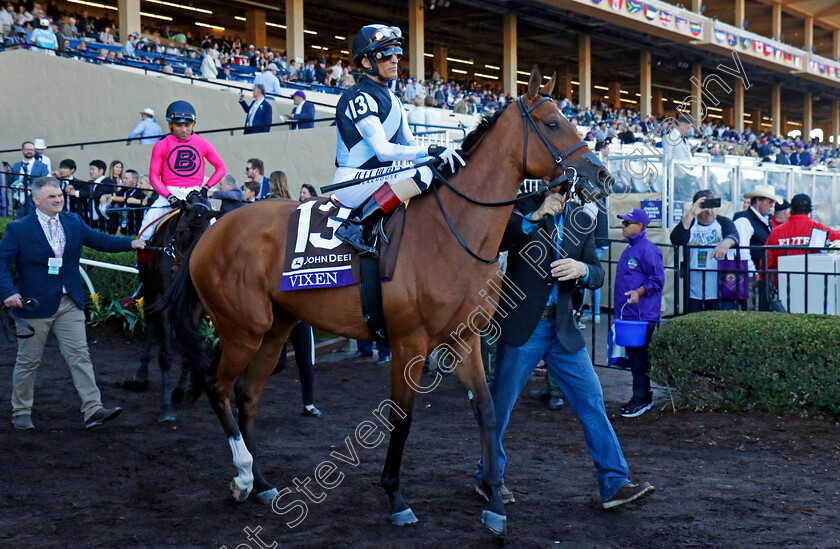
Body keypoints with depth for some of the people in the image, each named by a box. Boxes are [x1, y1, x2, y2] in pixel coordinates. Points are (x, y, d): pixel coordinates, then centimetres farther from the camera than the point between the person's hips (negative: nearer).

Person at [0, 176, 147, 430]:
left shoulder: (74, 222, 7)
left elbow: (99, 240, 14)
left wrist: (131, 243, 1)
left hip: (70, 304, 4)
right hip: (35, 305, -3)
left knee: (79, 356, -3)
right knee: (28, 361, 8)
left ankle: (93, 409, -6)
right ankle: (21, 412, 22)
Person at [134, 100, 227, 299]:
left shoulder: (202, 144, 4)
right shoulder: (161, 146, 0)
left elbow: (221, 168, 8)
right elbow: (154, 176, -2)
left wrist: (206, 188, -6)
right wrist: (170, 197, -16)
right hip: (168, 195, 0)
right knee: (145, 234, -13)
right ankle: (143, 279, 4)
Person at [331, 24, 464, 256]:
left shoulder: (391, 98, 17)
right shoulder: (359, 97, -12)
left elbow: (409, 144, 15)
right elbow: (383, 150, -20)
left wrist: (441, 160, -1)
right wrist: (431, 150, -23)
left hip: (375, 179, 10)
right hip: (352, 181, -10)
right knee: (422, 174, -28)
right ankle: (354, 224, -24)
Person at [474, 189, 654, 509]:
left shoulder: (581, 220, 11)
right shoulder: (522, 209, -2)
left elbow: (598, 276, 9)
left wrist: (582, 269, -14)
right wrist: (534, 217, -28)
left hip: (563, 329, 4)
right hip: (522, 325, -4)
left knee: (592, 400, 0)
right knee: (501, 402, 5)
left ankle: (614, 483, 5)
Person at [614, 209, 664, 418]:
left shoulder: (648, 249, -12)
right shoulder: (629, 249, 18)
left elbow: (657, 279, -15)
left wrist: (639, 292, -26)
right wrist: (619, 310, 21)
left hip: (643, 314, -10)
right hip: (628, 314, 10)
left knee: (640, 357, -5)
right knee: (633, 356, 14)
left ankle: (641, 399, 1)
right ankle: (642, 397, 22)